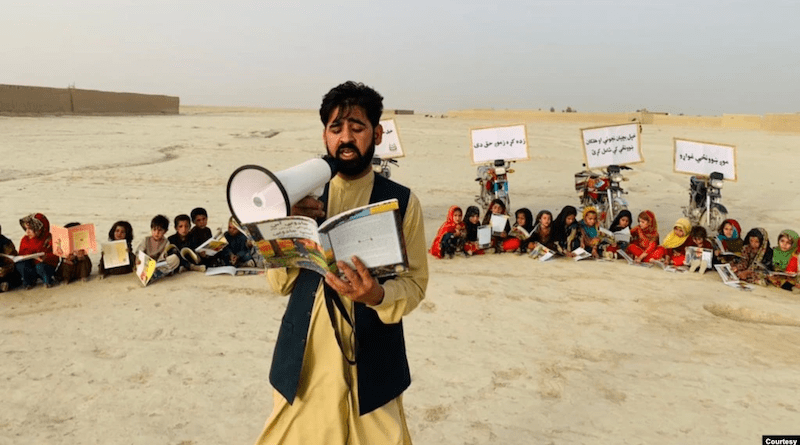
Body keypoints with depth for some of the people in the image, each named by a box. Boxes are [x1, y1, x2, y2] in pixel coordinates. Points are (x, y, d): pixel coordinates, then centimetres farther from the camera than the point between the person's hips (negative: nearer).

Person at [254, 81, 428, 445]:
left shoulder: (402, 201, -5)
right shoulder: (304, 195, 3)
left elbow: (415, 282, -4)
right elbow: (279, 282, 2)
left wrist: (377, 295, -24)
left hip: (370, 359, -2)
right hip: (303, 357, 2)